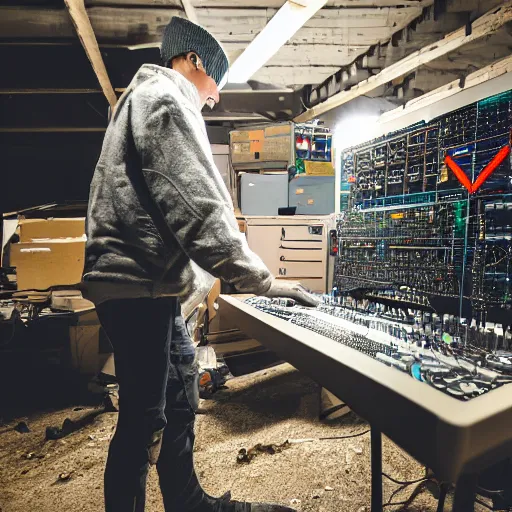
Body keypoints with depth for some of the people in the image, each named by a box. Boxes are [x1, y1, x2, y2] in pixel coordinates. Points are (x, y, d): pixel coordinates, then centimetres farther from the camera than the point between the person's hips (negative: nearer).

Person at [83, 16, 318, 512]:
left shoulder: (145, 97, 27)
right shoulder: (164, 97, -8)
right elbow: (195, 206, -21)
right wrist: (262, 280, -18)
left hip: (148, 285, 11)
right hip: (140, 285, -11)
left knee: (179, 400, 18)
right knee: (143, 421, -1)